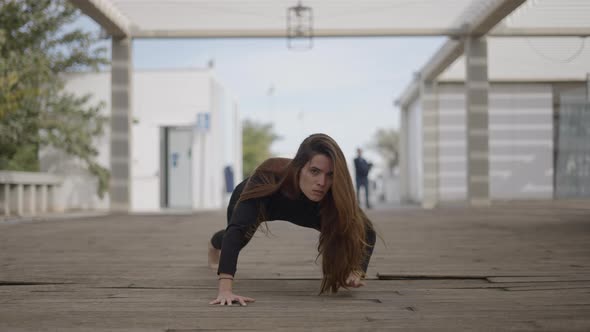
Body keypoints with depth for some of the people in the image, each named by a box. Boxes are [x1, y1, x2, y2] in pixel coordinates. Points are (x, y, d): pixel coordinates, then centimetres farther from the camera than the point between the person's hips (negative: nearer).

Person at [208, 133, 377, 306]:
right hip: (252, 200, -1)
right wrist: (225, 289, -73)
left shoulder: (334, 194, -43)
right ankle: (215, 244, 63)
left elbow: (366, 231, -32)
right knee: (240, 238, 26)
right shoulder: (267, 179, -51)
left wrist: (356, 271, -49)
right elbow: (236, 229, -60)